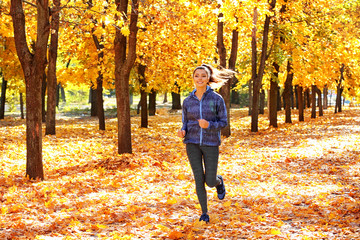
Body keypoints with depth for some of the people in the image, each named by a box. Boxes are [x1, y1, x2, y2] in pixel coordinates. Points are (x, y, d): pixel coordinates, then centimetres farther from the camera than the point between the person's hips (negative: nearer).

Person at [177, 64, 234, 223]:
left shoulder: (217, 99, -5)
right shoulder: (187, 101, 4)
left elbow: (223, 122, -2)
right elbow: (185, 124, 10)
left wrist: (208, 125, -21)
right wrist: (182, 132, -14)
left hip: (211, 144, -2)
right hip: (193, 144, 2)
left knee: (210, 182, 1)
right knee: (199, 178, -3)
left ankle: (219, 181, 39)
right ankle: (204, 213, 12)